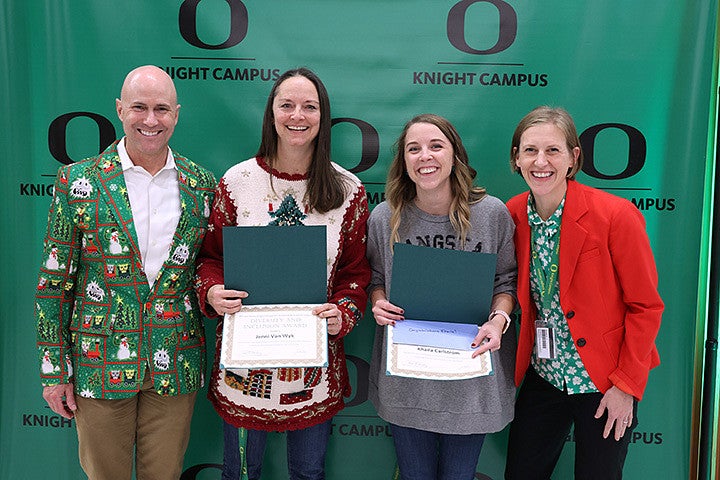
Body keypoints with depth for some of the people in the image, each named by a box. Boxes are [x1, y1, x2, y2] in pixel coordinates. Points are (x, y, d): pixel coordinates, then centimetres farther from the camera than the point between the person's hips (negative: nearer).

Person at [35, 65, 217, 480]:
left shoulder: (202, 185, 1)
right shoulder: (79, 181, -5)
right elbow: (54, 282, -2)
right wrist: (55, 370, -3)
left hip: (176, 366, 2)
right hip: (101, 364, -1)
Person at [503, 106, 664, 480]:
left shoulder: (616, 215, -18)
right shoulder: (514, 214, -4)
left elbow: (645, 306, -11)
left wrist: (626, 384, -12)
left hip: (603, 383, -4)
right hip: (544, 375, 4)